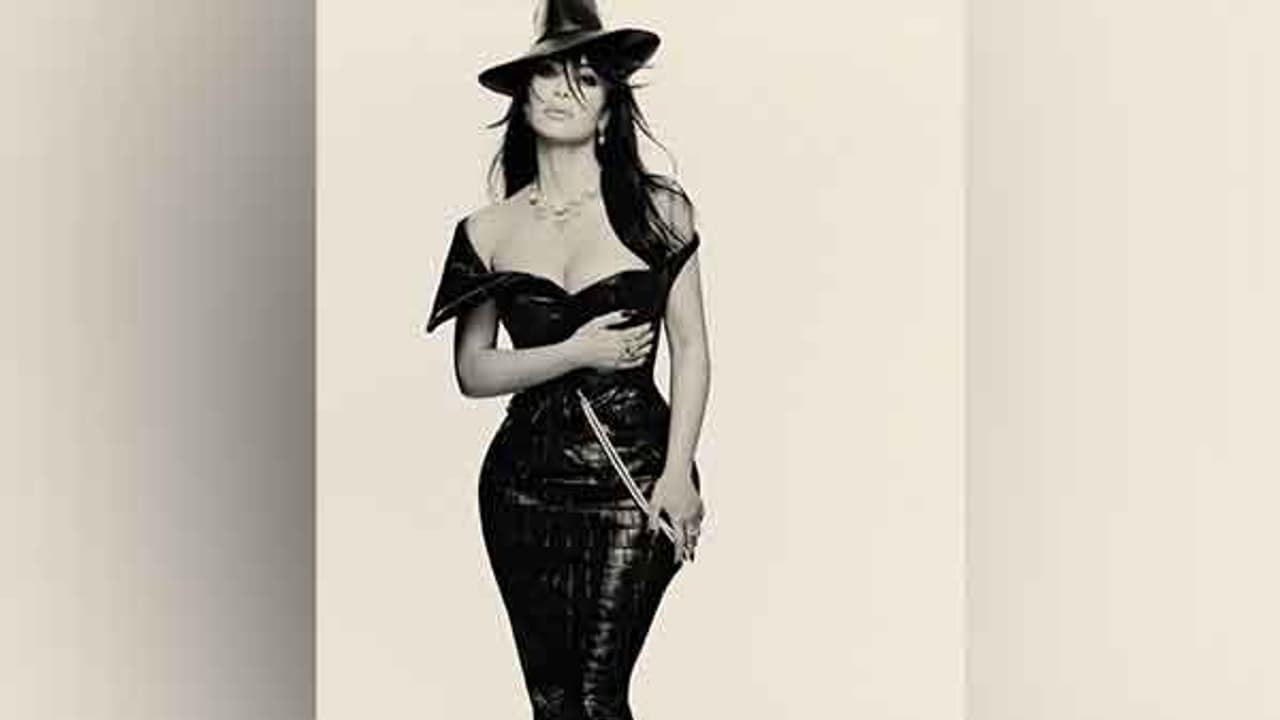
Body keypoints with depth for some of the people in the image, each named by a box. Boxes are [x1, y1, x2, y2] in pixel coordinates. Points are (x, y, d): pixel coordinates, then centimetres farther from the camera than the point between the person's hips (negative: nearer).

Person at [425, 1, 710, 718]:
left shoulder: (658, 207, -1)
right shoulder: (488, 228, 4)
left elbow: (691, 348, -1)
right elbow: (472, 371, 4)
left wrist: (677, 474, -9)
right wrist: (575, 352, -11)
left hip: (632, 482, -2)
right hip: (525, 484, 3)